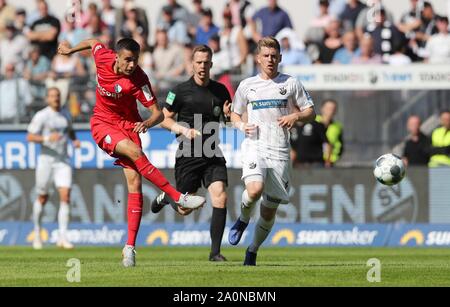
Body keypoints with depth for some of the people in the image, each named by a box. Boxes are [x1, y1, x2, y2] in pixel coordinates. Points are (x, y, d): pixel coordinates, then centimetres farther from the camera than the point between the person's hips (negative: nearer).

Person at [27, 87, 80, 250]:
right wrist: (47, 138, -24)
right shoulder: (41, 116, -7)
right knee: (42, 198, 7)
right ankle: (37, 233, 29)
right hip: (46, 159, -3)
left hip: (63, 160, 3)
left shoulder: (65, 114, 9)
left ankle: (62, 237, -11)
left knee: (65, 196, -11)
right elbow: (30, 137, -9)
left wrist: (75, 140, 6)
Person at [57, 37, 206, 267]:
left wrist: (147, 123, -41)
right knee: (135, 152, -29)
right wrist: (71, 49, 28)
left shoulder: (138, 80, -20)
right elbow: (93, 43, 11)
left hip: (128, 126, 0)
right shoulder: (103, 58, -13)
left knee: (134, 183, -12)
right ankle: (179, 198, -29)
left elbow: (158, 113, -20)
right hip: (102, 124, 0)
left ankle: (130, 246, -10)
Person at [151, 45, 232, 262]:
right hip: (188, 154, -2)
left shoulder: (220, 91, 6)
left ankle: (215, 251, -11)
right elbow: (164, 119, 2)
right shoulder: (181, 91, -4)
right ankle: (165, 197, 42)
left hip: (213, 154, 2)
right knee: (185, 209, 3)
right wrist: (184, 130, -14)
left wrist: (229, 114, -5)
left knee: (220, 197, -18)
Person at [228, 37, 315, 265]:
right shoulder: (247, 86, 10)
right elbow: (234, 114, 21)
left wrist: (296, 116, -9)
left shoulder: (291, 83, 9)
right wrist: (241, 125, -2)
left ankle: (253, 251, 24)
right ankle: (243, 220, 2)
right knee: (255, 190, -30)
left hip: (280, 152, 1)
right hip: (255, 147, -1)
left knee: (270, 211, 4)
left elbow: (311, 113, 13)